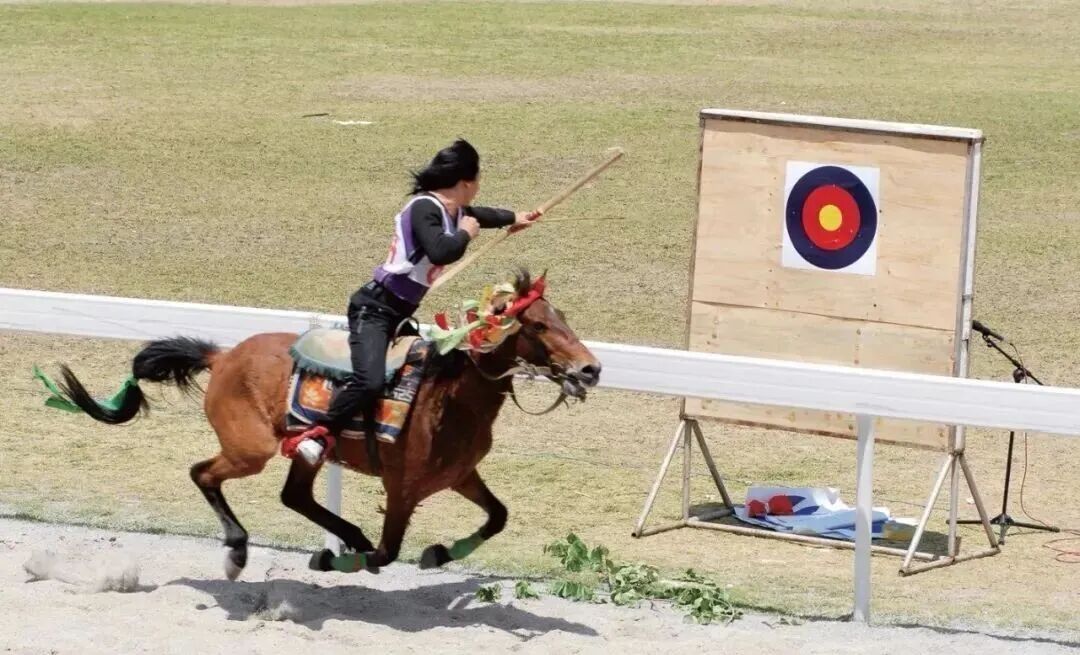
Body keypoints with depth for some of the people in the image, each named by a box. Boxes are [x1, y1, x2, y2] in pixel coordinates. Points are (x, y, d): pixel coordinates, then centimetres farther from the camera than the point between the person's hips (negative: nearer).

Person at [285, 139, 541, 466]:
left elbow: (476, 216, 37)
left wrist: (513, 217, 53)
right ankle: (318, 435, -19)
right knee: (369, 381, -29)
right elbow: (441, 251, -36)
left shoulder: (452, 211, 11)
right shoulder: (424, 208, -18)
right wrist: (466, 234, -15)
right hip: (374, 309, -10)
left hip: (399, 314, 10)